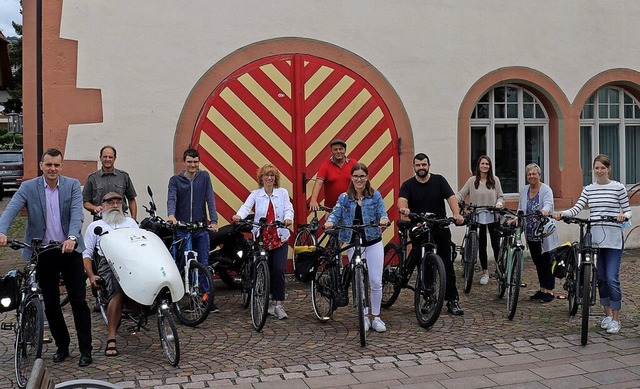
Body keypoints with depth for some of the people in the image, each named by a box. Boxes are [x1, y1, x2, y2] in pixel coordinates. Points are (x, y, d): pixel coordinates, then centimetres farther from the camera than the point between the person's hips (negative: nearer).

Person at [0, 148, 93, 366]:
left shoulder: (72, 185, -1)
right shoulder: (28, 188, 0)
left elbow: (76, 214, -14)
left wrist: (72, 237, -32)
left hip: (69, 250, -1)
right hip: (42, 252, 1)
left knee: (79, 301, 0)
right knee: (50, 303, 10)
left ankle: (85, 350, 9)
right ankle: (61, 346, 26)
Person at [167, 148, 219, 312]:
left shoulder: (204, 177, 6)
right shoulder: (175, 180, 4)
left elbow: (210, 199, -1)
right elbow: (171, 199, -11)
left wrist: (214, 221, -13)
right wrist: (171, 215, -32)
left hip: (201, 228, 1)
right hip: (181, 228, 0)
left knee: (203, 264, 2)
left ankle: (208, 298, 6)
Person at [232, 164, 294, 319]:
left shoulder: (282, 193, 8)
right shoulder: (255, 194, 5)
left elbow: (288, 208, -4)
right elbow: (246, 206, -12)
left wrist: (288, 218, -28)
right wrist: (239, 215, -35)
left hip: (280, 238, 0)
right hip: (261, 239, 0)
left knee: (279, 270, -10)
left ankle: (278, 304, -5)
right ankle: (267, 302, 21)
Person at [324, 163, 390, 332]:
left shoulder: (375, 195, 2)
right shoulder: (344, 198, 4)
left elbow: (382, 212, -4)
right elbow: (336, 213, -4)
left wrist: (384, 219, -28)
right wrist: (330, 221, -26)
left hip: (373, 243, -1)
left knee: (376, 282, -2)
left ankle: (376, 317, 12)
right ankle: (364, 316, 19)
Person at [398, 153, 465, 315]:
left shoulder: (439, 180, 3)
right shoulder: (408, 185, 1)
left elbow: (451, 197, -10)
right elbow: (402, 200, -18)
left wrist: (456, 214, -29)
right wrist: (403, 208, -43)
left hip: (440, 228, 0)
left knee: (447, 264, -1)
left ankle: (452, 300, 2)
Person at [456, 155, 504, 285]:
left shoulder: (495, 180, 3)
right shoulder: (472, 181, 1)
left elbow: (500, 196, 6)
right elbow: (461, 194, -1)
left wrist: (499, 204, -15)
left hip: (493, 217, 0)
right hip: (478, 217, 1)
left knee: (496, 244, 0)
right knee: (481, 246, 8)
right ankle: (485, 273, 19)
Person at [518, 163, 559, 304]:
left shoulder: (546, 189, -7)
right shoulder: (524, 190, 11)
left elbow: (548, 203, -25)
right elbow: (521, 209, 15)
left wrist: (545, 210, -46)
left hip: (544, 234, -6)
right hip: (531, 234, 6)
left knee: (546, 262, -2)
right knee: (537, 262, 13)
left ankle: (549, 291, 5)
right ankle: (542, 289, 24)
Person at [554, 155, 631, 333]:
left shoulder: (618, 188, -1)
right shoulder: (588, 189, 8)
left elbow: (628, 211, 1)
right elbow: (577, 208, -2)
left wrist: (624, 216, -21)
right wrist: (563, 213, -20)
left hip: (613, 239, -4)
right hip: (595, 238, 4)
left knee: (612, 278, -8)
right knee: (601, 278, 11)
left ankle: (616, 319, 3)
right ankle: (608, 314, 25)